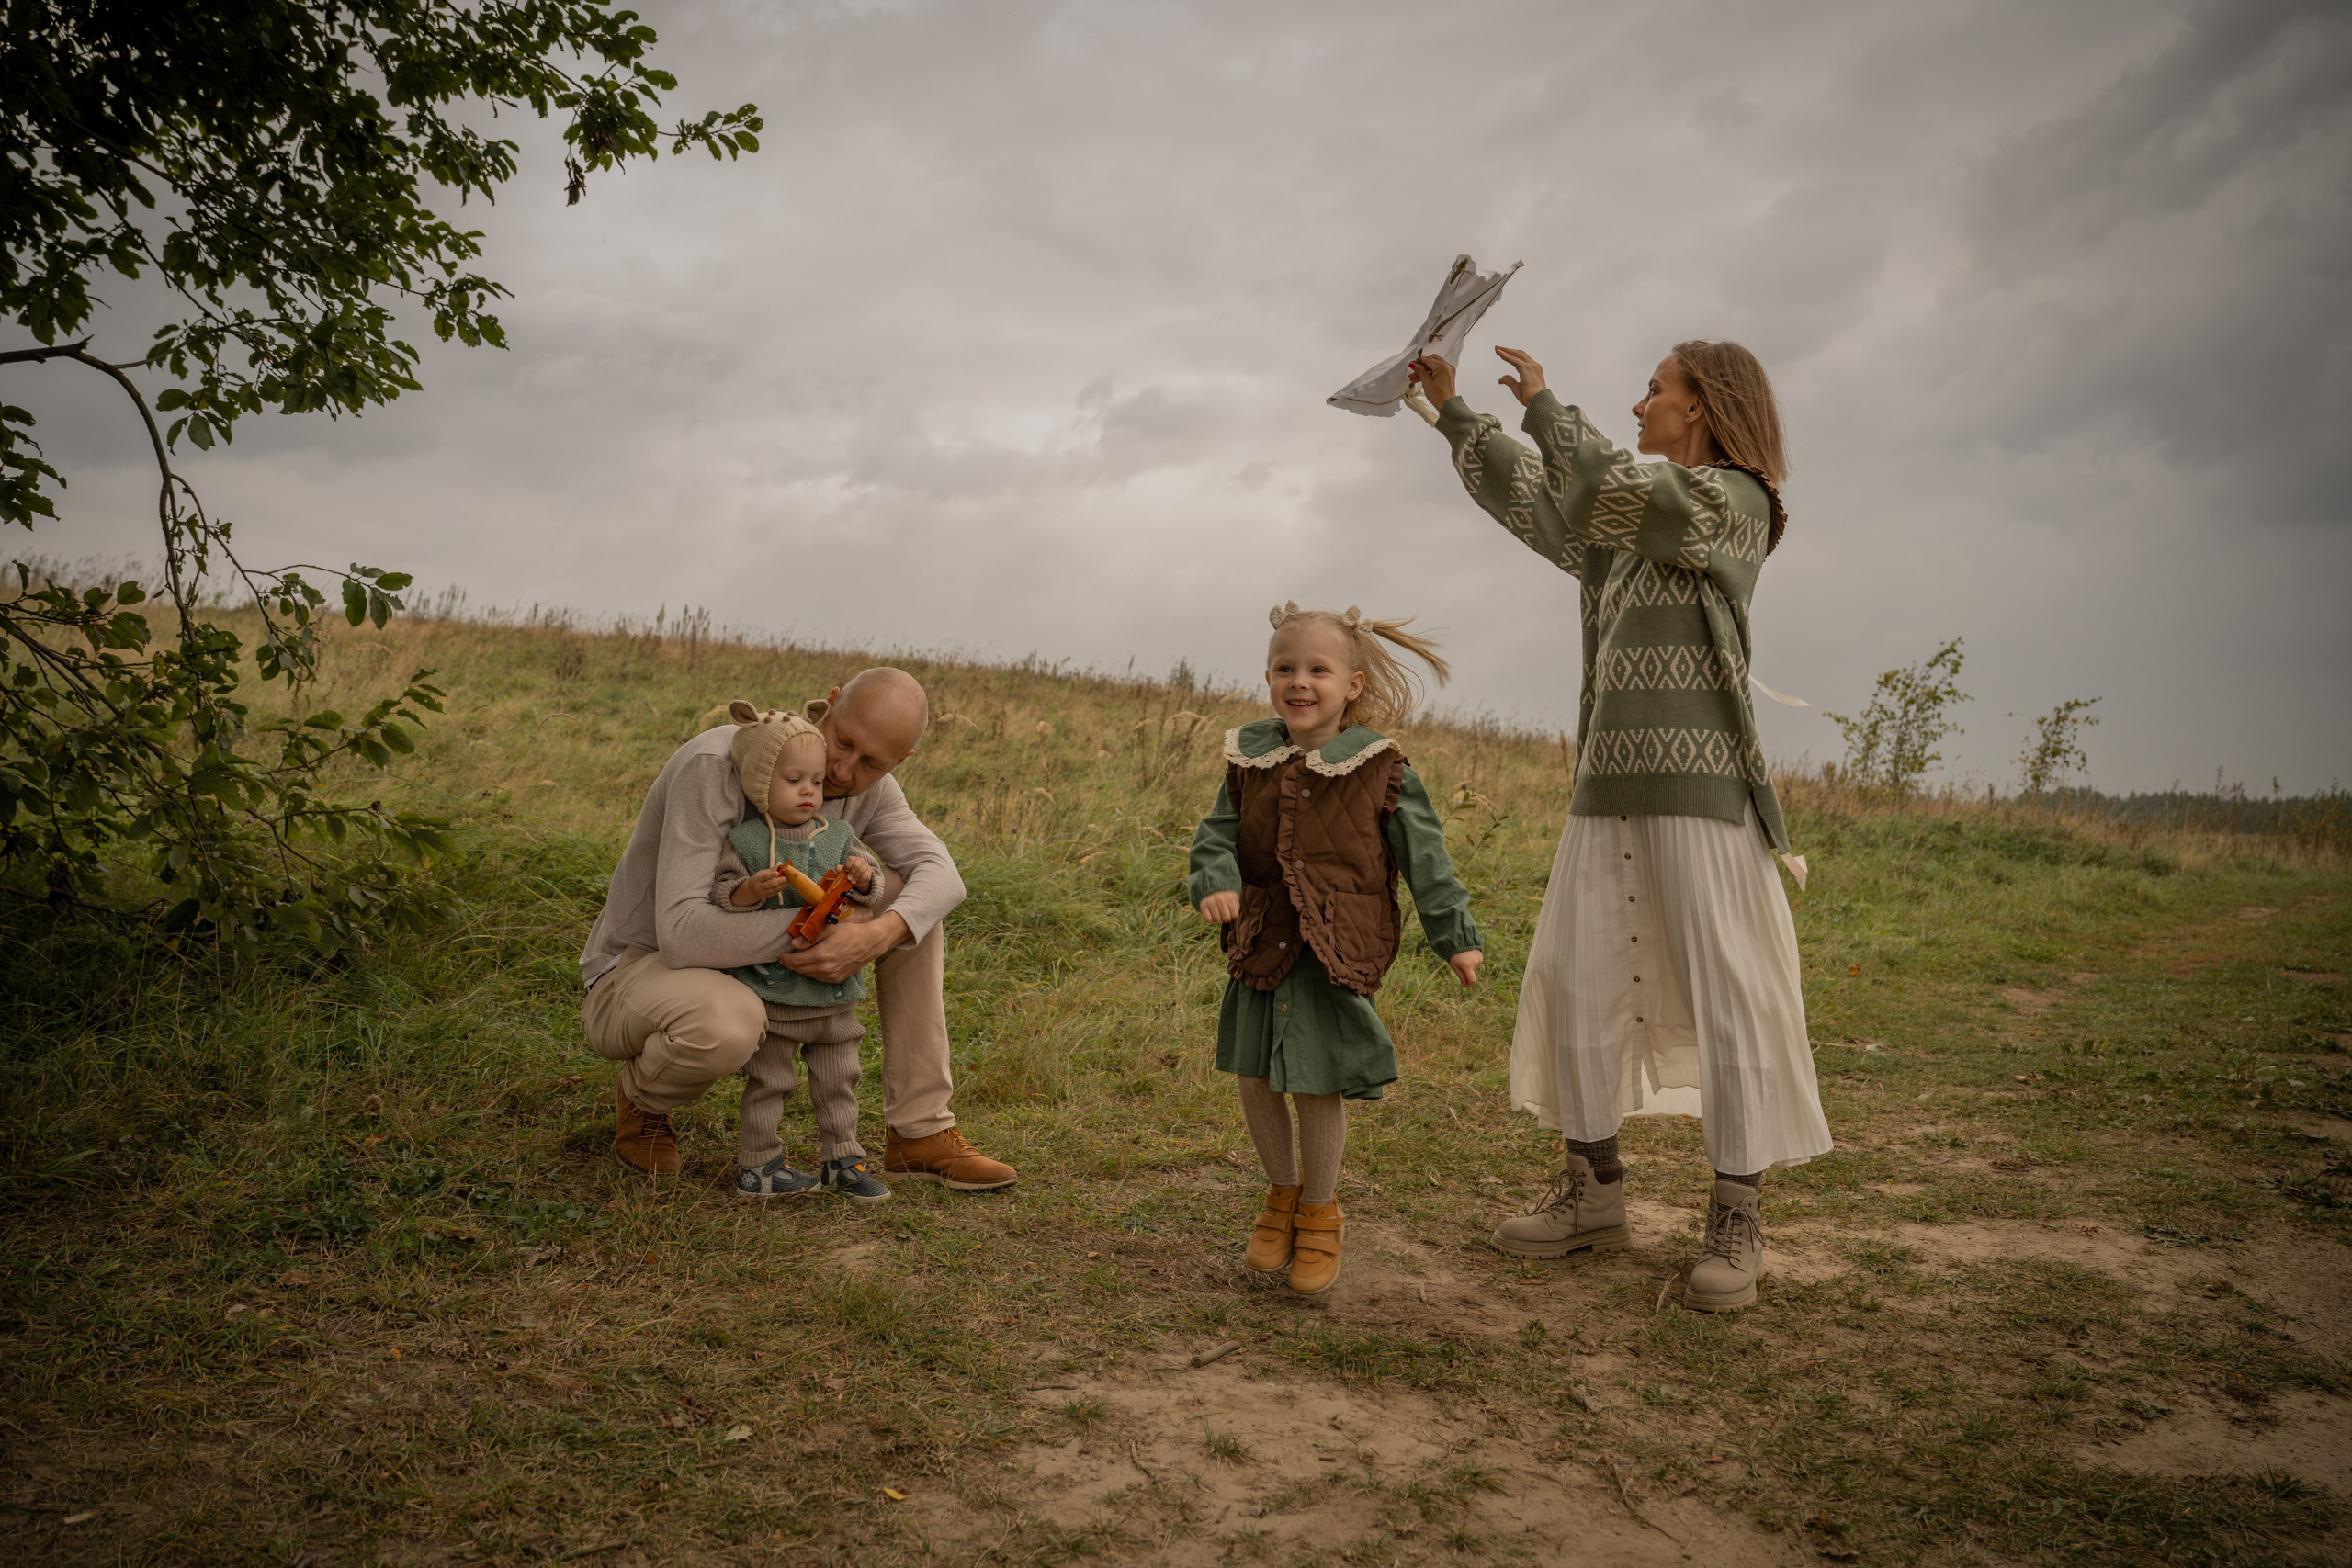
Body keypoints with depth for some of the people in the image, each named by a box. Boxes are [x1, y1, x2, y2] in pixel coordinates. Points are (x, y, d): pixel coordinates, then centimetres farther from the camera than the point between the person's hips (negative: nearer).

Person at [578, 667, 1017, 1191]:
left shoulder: (870, 789, -7)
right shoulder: (715, 766, -30)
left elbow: (942, 874, -19)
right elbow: (683, 936, -36)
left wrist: (880, 934, -39)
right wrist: (823, 926, -35)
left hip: (762, 972, 7)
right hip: (640, 968, -6)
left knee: (908, 900, -10)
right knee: (727, 1026, -43)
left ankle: (920, 1133, -7)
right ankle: (642, 1095, -4)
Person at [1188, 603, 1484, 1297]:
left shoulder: (1378, 769, -4)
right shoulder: (1250, 759, 5)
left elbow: (1424, 854, 1)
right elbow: (1216, 836, 7)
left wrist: (1456, 937, 2)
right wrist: (1215, 884, -15)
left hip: (1337, 947, -4)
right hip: (1261, 944, 4)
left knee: (1317, 1084, -1)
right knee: (1254, 1079, 9)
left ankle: (1319, 1213, 23)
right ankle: (1283, 1195, 34)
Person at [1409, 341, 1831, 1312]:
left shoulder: (1732, 499, -1)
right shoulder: (1633, 523, 21)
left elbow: (1602, 491, -17)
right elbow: (1530, 497, 31)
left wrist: (1543, 402, -3)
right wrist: (1451, 408, 34)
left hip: (1697, 778, -8)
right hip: (1608, 781, 8)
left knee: (1724, 989, -6)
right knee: (1575, 976, 5)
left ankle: (1737, 1222, 1)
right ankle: (1593, 1193, 15)